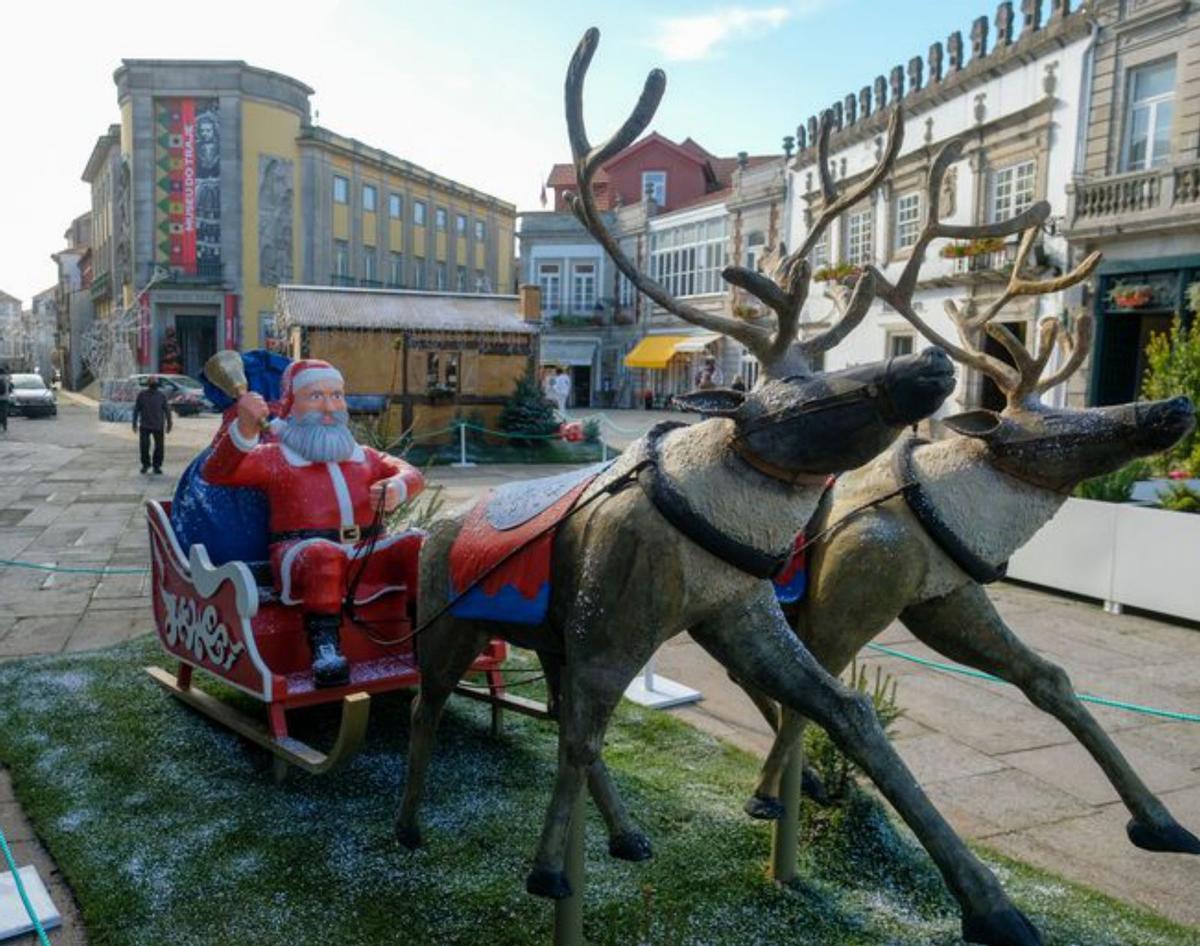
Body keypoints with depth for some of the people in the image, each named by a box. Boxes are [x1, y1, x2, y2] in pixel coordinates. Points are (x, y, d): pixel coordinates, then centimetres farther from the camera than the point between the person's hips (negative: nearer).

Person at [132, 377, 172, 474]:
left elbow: (167, 410, 5)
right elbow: (136, 409, 6)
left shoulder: (162, 396, 1)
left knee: (159, 447, -1)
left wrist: (169, 424, 4)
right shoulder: (141, 395, 1)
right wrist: (134, 423, 5)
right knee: (144, 446, -2)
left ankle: (157, 466, 12)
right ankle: (145, 464, 17)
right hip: (145, 426, 0)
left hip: (158, 426, 0)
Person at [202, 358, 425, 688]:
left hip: (368, 554, 4)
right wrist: (245, 430, -24)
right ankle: (325, 646, -36)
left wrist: (398, 486, -9)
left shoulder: (363, 456, 27)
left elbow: (411, 473, 18)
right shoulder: (274, 457, 12)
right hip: (302, 552, -4)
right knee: (322, 554, -39)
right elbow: (216, 473, -4)